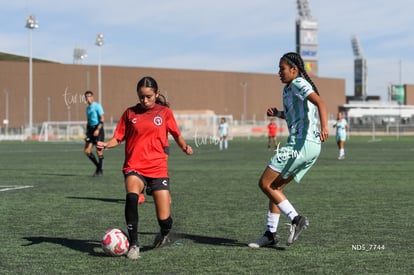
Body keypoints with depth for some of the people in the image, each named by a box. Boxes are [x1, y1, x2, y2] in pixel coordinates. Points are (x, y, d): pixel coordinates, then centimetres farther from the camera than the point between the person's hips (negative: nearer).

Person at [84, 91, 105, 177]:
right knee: (87, 151, -2)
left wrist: (98, 129, -21)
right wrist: (87, 132, 18)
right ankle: (98, 166, 14)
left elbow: (102, 119, -12)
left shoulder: (97, 106, -6)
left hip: (98, 129, -7)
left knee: (99, 151, -5)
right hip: (91, 129, 7)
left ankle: (100, 170, 7)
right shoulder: (87, 108, 16)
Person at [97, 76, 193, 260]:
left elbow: (176, 134, 16)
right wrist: (106, 145, -13)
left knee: (164, 220, -7)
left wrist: (184, 146, -4)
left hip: (158, 169, 0)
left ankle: (164, 235, 32)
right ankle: (133, 244, -20)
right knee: (131, 197, -33)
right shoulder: (130, 113, 6)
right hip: (134, 167, 0)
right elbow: (118, 138, 7)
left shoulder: (165, 112, 6)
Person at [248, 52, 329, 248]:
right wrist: (278, 113, 17)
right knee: (275, 187, 15)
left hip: (301, 143, -10)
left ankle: (296, 219, -10)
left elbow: (320, 102, -24)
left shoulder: (298, 83, -8)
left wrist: (324, 127, -41)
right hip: (312, 146, 10)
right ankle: (270, 234, 16)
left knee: (265, 184, -5)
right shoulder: (288, 89, 22)